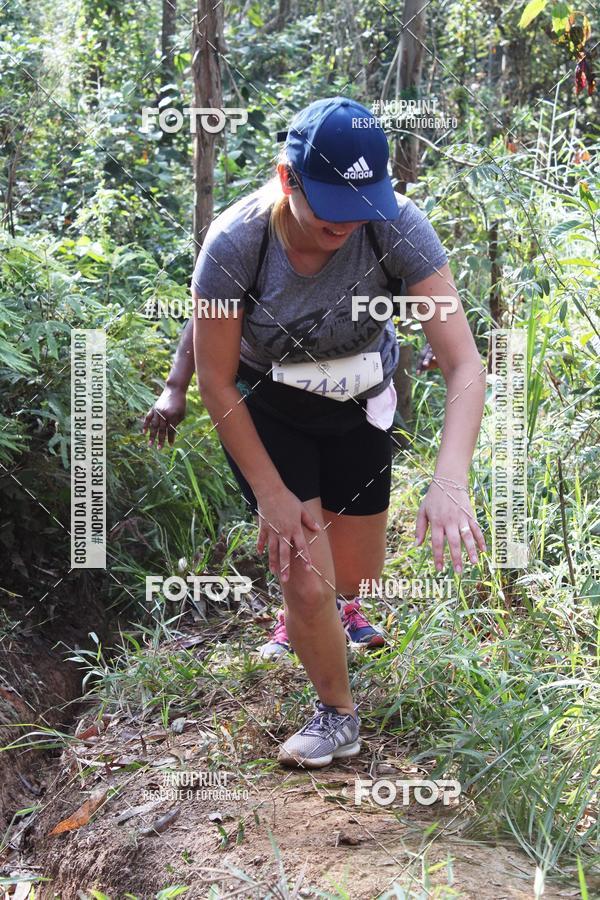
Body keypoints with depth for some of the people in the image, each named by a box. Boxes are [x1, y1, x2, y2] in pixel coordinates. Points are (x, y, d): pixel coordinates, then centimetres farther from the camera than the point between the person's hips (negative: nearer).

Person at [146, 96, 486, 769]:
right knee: (308, 583, -10)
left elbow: (464, 364, -32)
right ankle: (337, 715, 19)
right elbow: (217, 381, -18)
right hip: (264, 409, -2)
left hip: (357, 407, 2)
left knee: (355, 581, 12)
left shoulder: (396, 226, -30)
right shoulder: (236, 242, -32)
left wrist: (450, 482, -46)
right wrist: (271, 493, -17)